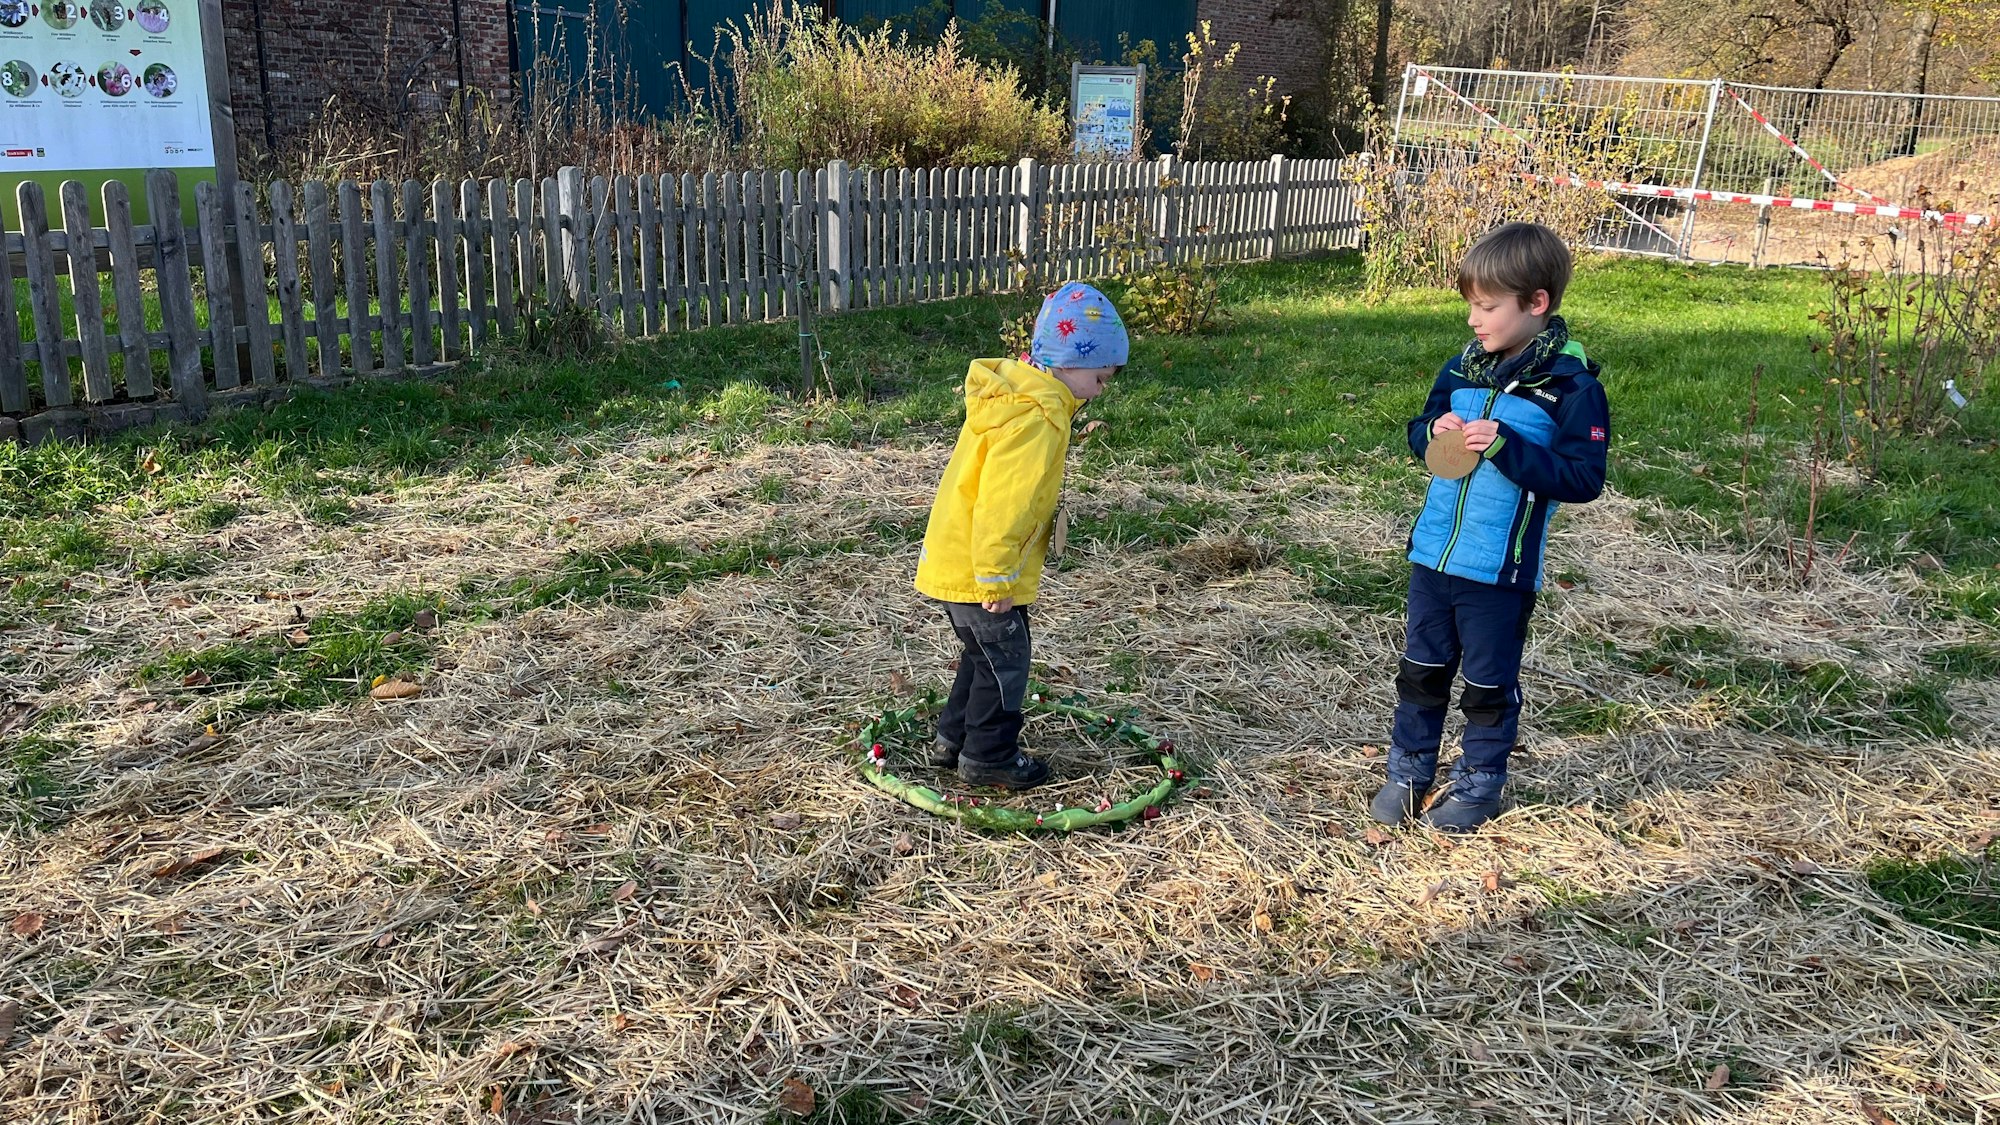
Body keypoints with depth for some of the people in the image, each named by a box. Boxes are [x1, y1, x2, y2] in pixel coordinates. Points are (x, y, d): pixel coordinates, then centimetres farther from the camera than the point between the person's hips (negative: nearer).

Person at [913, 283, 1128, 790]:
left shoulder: (1017, 390, 9)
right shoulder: (1033, 420, -25)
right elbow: (1001, 506, -28)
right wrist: (998, 579, -21)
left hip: (957, 559, 10)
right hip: (977, 571, -10)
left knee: (986, 655, 22)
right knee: (1003, 660, 4)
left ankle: (953, 739, 33)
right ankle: (989, 757, 18)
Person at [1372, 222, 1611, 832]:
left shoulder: (1573, 387, -13)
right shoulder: (1461, 369, 3)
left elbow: (1583, 479, -17)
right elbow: (1420, 430, 16)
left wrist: (1507, 447, -25)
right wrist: (1435, 430, -8)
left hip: (1501, 570, -5)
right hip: (1433, 554, 6)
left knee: (1489, 684, 11)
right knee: (1421, 670, 16)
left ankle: (1477, 782, 28)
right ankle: (1409, 771, 31)